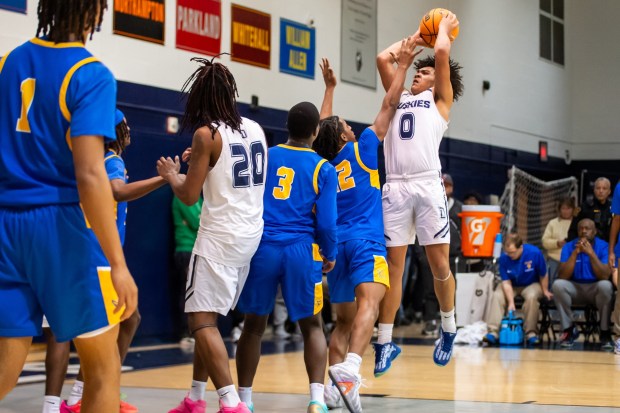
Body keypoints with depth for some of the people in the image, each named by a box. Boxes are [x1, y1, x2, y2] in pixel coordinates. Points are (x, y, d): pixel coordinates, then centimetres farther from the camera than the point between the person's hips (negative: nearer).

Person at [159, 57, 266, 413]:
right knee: (209, 317, 18)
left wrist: (171, 174, 12)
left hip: (220, 236, -8)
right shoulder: (256, 129, 9)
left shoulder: (207, 133, -11)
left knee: (203, 320, -6)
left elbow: (189, 196, -8)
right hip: (251, 234, 8)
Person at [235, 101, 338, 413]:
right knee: (312, 326, 10)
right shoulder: (323, 169, 1)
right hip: (301, 250, -2)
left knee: (254, 325, 14)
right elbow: (326, 222, -2)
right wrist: (330, 255, 13)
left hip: (262, 248, 2)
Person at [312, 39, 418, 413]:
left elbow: (323, 129, 36)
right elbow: (389, 107, 8)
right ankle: (349, 368, -48)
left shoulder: (324, 164, 17)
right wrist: (403, 66, 15)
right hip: (365, 241, -6)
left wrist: (329, 87, 43)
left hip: (336, 243, 6)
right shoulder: (360, 151, 5)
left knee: (344, 319, 14)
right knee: (369, 302, -24)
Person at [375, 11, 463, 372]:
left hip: (428, 185, -3)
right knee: (393, 265, 2)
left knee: (439, 263, 0)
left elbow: (442, 52, 5)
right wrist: (413, 39, 34)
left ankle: (448, 329, 19)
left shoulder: (441, 100, 15)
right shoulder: (400, 97, 26)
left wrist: (444, 26, 22)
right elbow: (384, 58, 24)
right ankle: (386, 343, 4)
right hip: (395, 188, 3)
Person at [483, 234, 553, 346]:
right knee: (497, 296, -25)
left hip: (532, 284, -2)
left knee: (531, 296, -34)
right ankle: (493, 332, -27)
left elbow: (543, 276, -9)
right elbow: (506, 282, -16)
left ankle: (531, 333, -26)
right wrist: (511, 302, -25)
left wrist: (545, 291, 0)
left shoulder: (535, 253, -24)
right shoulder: (504, 258, -18)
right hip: (512, 286, 2)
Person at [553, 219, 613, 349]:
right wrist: (575, 253, -22)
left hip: (596, 290, -1)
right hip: (575, 288, 2)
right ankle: (569, 329, -13)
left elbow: (605, 277, -21)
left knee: (606, 285, -35)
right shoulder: (569, 247, -4)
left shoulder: (604, 247, -9)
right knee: (558, 284, -29)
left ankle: (605, 332, -17)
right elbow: (562, 277, -15)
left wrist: (591, 253, -28)